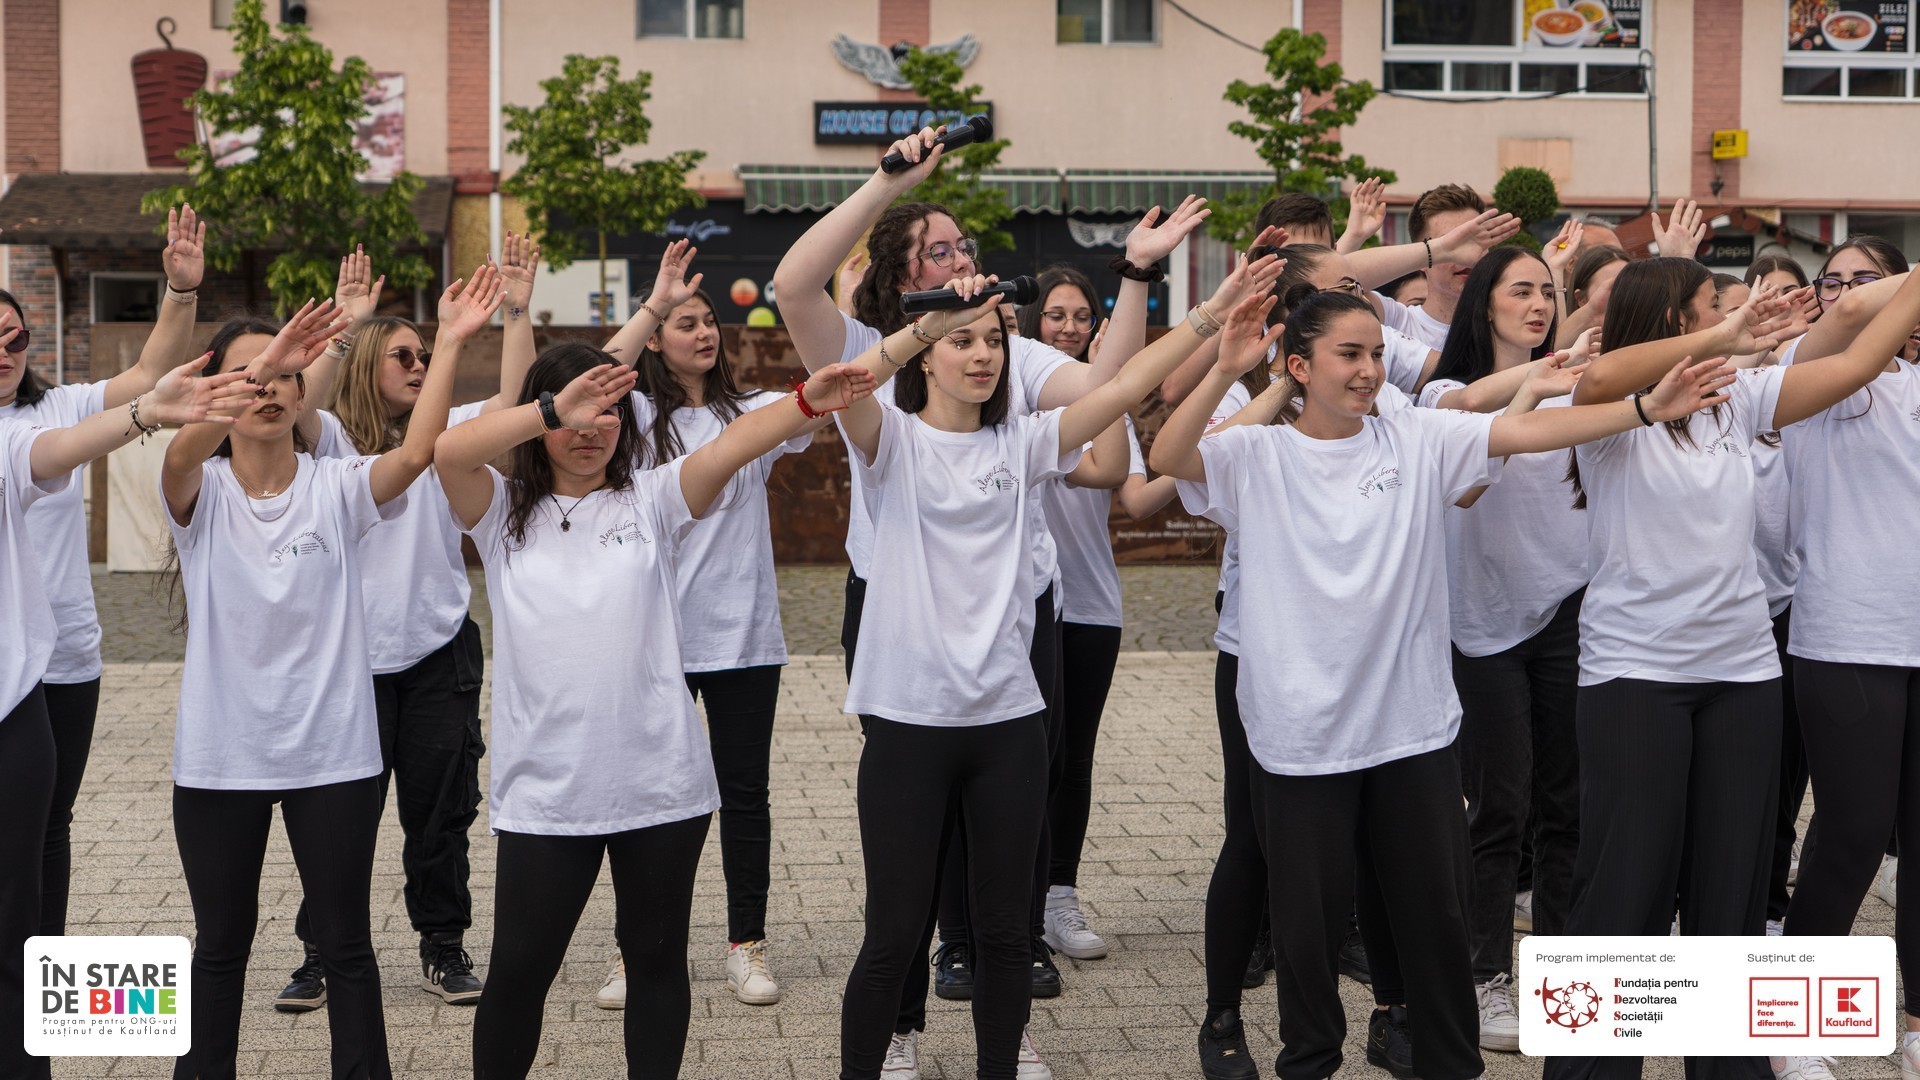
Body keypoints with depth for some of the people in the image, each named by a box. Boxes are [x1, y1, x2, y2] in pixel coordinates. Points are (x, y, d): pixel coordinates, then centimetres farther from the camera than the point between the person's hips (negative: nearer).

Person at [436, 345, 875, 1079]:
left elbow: (731, 446, -13)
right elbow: (445, 450, -14)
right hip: (543, 791, 0)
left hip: (659, 784, 1)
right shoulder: (503, 513, 5)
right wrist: (554, 410, -25)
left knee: (657, 957, 13)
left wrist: (808, 403, -31)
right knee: (519, 968, 5)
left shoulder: (652, 500, 4)